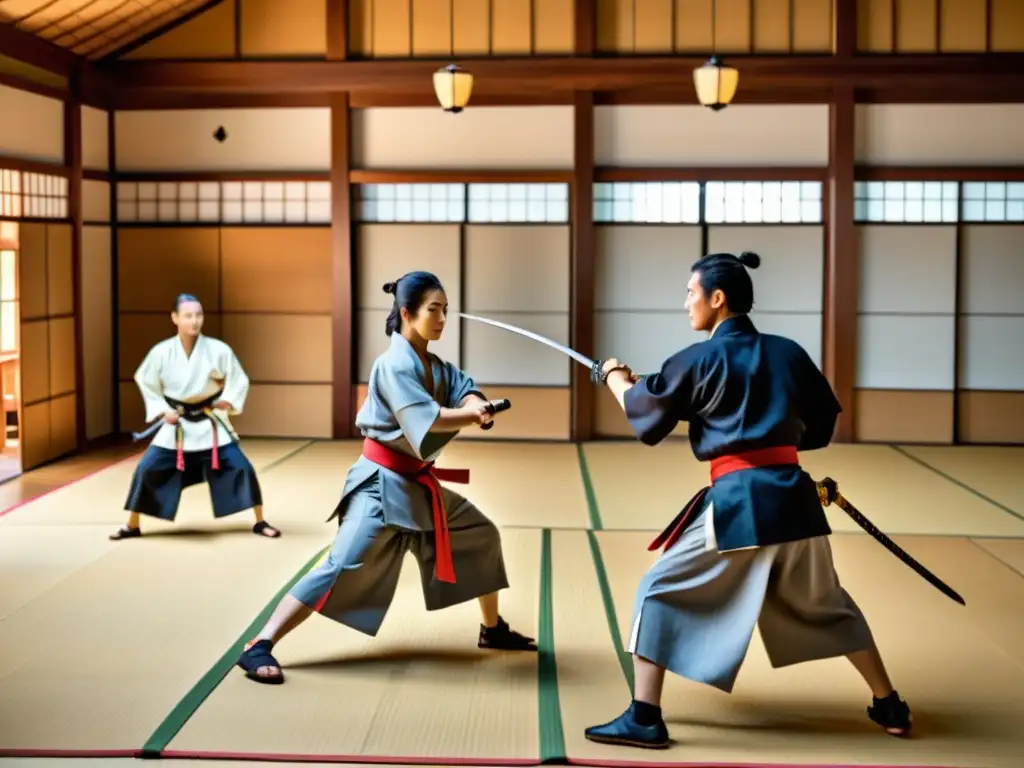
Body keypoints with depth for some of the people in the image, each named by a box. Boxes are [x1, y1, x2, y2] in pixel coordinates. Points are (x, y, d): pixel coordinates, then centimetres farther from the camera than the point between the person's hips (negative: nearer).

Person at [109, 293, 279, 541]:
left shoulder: (219, 350, -13)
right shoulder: (161, 352, -12)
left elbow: (239, 380, 1)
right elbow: (145, 381, 5)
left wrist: (228, 400, -15)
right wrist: (162, 410, -3)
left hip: (210, 423, 0)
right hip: (176, 423, 1)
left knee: (241, 468, -8)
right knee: (147, 469, -5)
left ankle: (260, 522, 11)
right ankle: (132, 526, 15)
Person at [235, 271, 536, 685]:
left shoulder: (436, 366, 11)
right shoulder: (394, 365, -17)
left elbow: (465, 389, -7)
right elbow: (425, 420, -29)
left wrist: (475, 406, -28)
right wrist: (472, 415, -21)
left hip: (418, 482, 9)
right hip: (384, 483, -9)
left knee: (481, 536, 17)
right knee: (343, 566, -18)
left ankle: (492, 629, 32)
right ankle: (258, 647, -14)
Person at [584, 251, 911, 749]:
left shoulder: (699, 360, -2)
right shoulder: (788, 352, 9)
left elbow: (645, 413, 9)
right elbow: (822, 422, 18)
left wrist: (614, 377, 27)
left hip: (736, 501, -5)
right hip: (793, 495, 5)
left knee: (659, 592, 7)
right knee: (826, 602, 25)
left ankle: (644, 718, 3)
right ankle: (889, 707, 32)